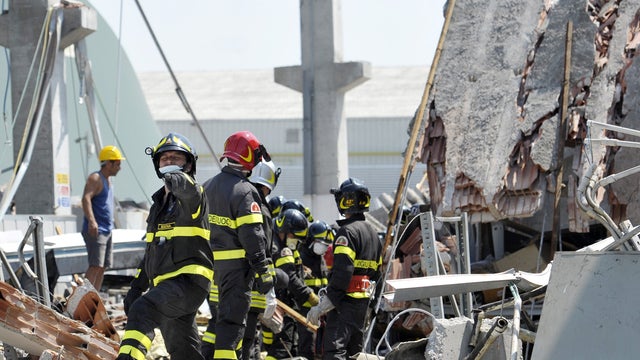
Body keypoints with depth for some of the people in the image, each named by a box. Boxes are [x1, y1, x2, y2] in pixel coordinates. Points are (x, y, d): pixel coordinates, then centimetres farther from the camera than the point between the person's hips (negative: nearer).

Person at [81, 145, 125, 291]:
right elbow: (86, 199, -26)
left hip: (106, 230, 10)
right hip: (95, 230, -10)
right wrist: (91, 221, -39)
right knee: (95, 266, -18)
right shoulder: (95, 179, -11)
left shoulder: (107, 180, 20)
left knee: (102, 267, 8)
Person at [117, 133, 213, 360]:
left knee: (143, 309, -32)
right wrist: (136, 288, 23)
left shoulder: (193, 197, 0)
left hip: (189, 281, -9)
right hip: (166, 284, 9)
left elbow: (190, 191, -29)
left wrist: (180, 180, -43)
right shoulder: (159, 203, 24)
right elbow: (151, 251, 27)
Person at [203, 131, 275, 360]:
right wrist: (264, 272, -15)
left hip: (211, 262, 8)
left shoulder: (208, 187, 11)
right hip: (237, 264, -8)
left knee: (222, 313, 18)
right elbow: (252, 236, -18)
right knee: (232, 318, -6)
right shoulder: (245, 192, -15)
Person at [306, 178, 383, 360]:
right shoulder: (373, 233, 18)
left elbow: (342, 273, -22)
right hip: (364, 303, 10)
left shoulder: (347, 232, -13)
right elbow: (376, 272, 22)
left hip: (346, 303, -10)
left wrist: (323, 306, -21)